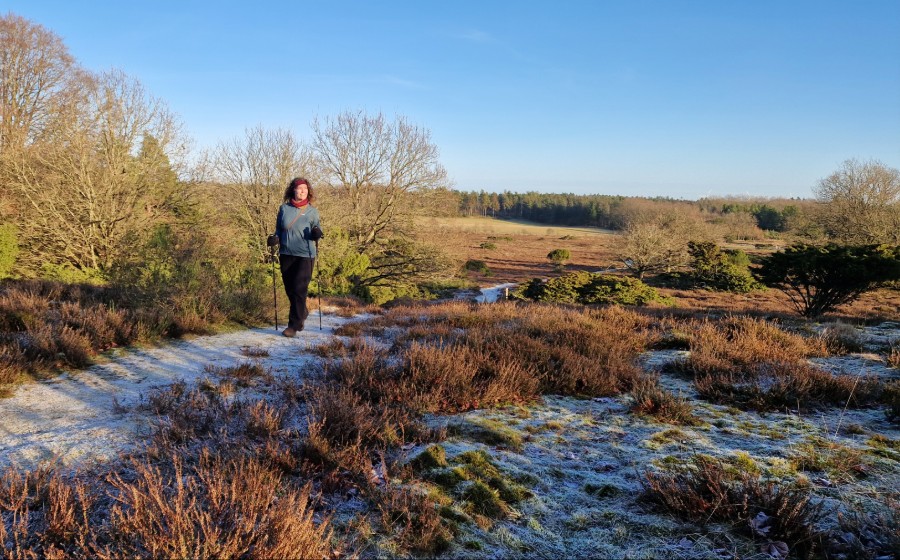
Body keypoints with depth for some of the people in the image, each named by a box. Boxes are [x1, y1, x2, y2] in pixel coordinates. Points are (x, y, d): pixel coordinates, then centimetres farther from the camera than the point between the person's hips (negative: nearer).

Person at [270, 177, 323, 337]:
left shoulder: (312, 211, 0)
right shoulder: (284, 208, 4)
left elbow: (315, 234, 7)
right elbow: (279, 229, 14)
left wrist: (317, 233, -17)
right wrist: (275, 238, -7)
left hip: (305, 255, -3)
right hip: (286, 254, 3)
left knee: (299, 289, -9)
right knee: (290, 289, 12)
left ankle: (294, 325, -3)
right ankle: (302, 312, 38)